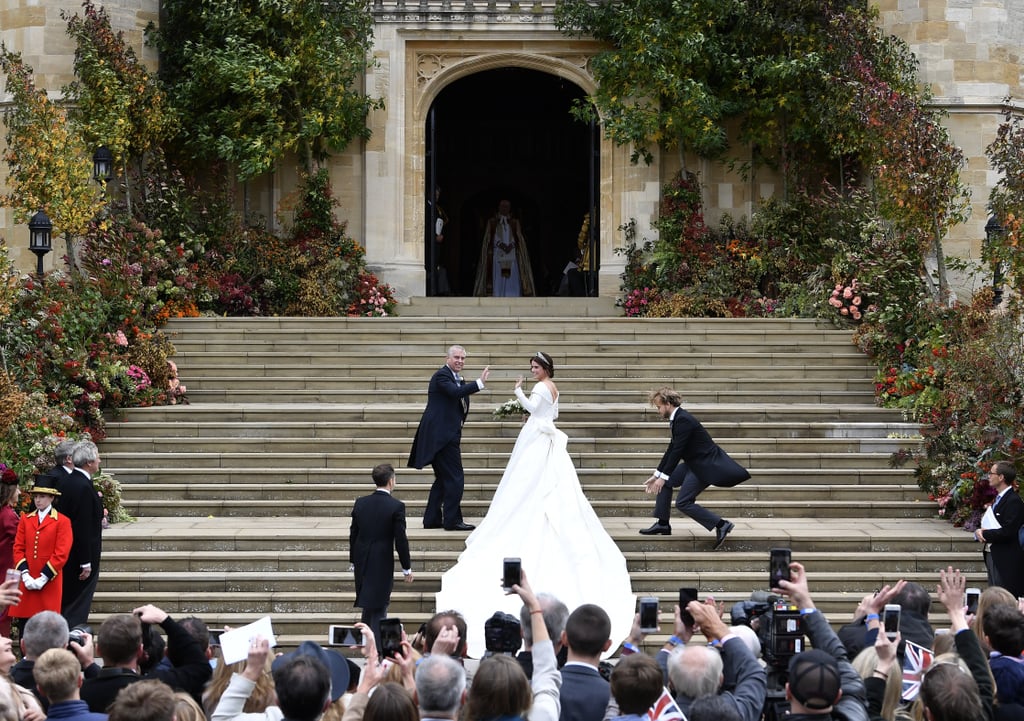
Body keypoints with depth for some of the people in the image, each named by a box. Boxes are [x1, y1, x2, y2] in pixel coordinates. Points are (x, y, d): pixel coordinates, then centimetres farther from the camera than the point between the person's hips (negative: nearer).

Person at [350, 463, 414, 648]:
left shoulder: (360, 503, 1)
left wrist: (353, 561, 18)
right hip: (382, 563, -5)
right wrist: (407, 568, -2)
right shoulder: (396, 506, -13)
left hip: (362, 563, 5)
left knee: (368, 606, 19)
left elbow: (353, 534, 8)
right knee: (379, 606, 2)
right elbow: (401, 540, -12)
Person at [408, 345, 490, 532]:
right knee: (455, 477, -9)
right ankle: (453, 520, -6)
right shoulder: (442, 375, -12)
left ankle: (432, 519, 20)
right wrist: (479, 383, -34)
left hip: (447, 435, 10)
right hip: (442, 435, -10)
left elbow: (461, 405, 21)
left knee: (443, 478, 15)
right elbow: (455, 392, -31)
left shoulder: (458, 379, 19)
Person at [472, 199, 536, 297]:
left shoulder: (515, 223, 13)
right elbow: (488, 238, 2)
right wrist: (500, 245, -15)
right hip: (497, 255, -1)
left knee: (512, 281, -7)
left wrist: (511, 245, -15)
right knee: (497, 281, -8)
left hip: (512, 255, 1)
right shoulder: (492, 222, 10)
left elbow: (519, 238, 5)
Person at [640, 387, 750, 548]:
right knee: (665, 483, 11)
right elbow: (671, 449, 15)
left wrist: (663, 476, -20)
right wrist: (657, 475, 15)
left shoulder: (683, 420, -21)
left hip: (705, 465, -10)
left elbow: (677, 451, -23)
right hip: (695, 463, 10)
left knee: (683, 502, -13)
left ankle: (721, 525, -13)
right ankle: (662, 524, 16)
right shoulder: (677, 419, 10)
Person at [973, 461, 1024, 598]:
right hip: (992, 556, 10)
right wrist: (981, 532, -4)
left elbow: (1007, 532, -23)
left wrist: (985, 534, -13)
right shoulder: (999, 499, 15)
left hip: (1007, 561, -10)